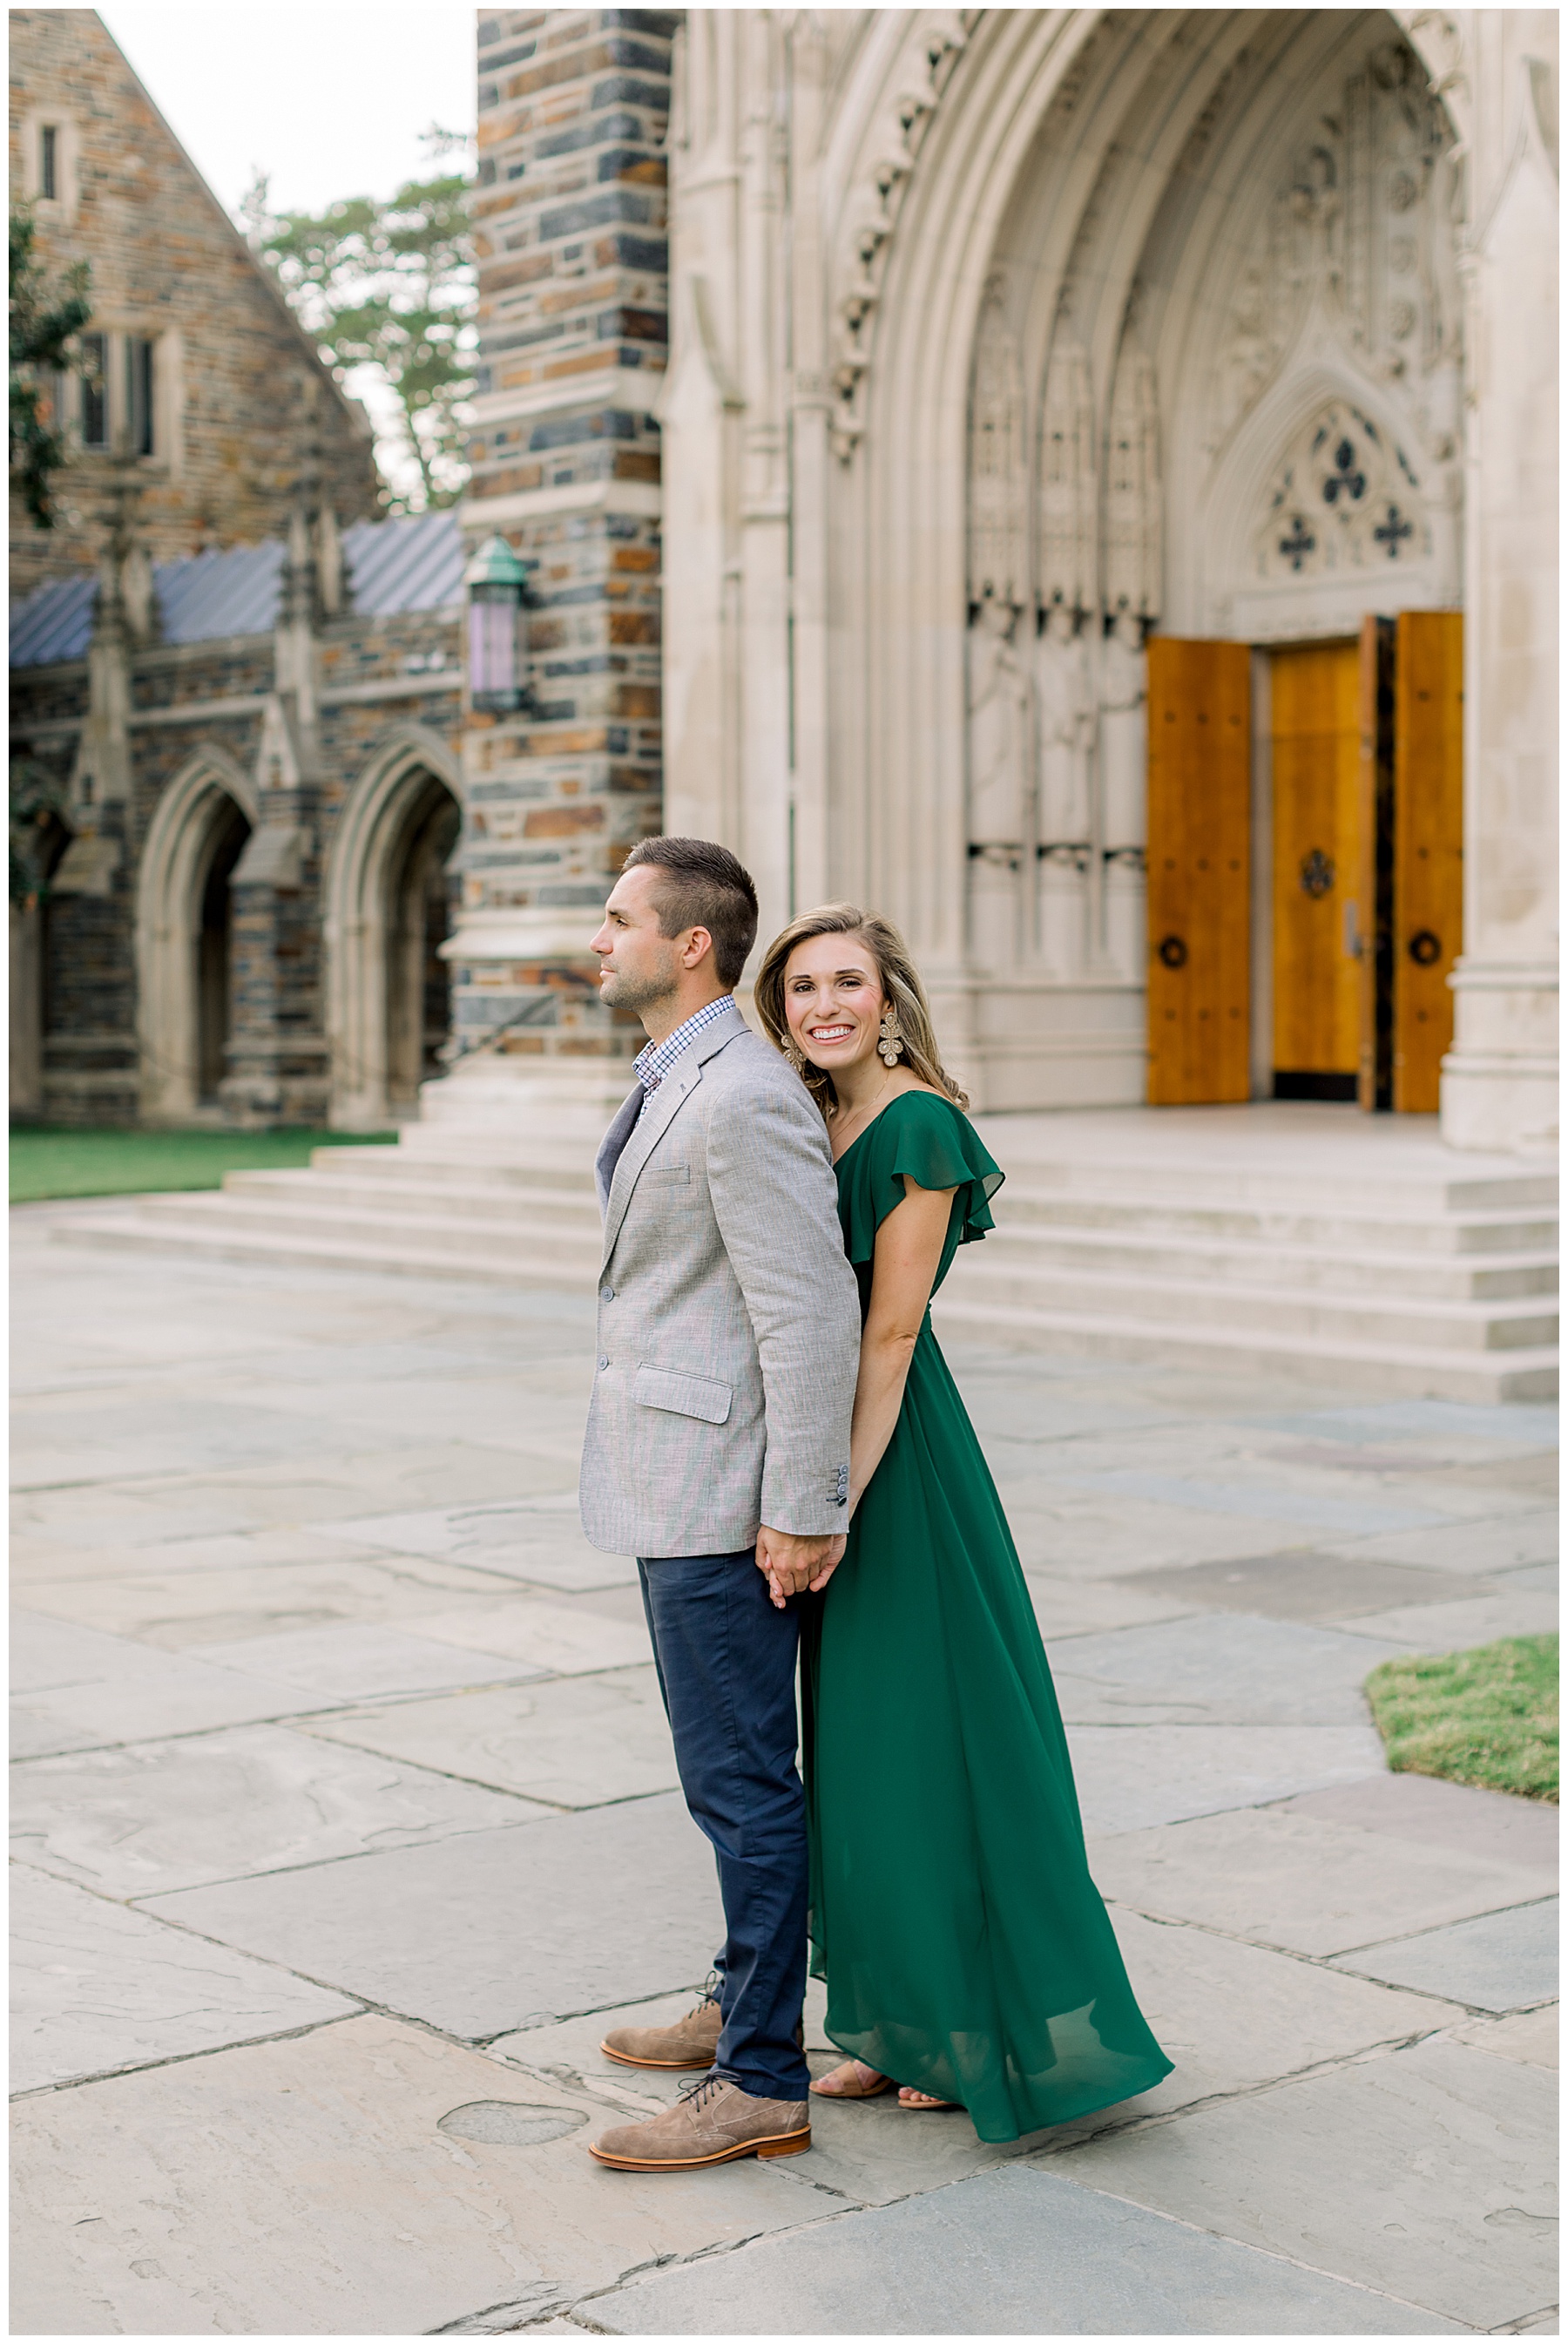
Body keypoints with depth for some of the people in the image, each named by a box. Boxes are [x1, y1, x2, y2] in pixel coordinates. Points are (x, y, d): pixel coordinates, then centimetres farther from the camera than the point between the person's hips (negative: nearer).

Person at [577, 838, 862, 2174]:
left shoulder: (746, 1101, -20)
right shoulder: (677, 1085, 13)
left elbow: (813, 1313, -22)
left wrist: (805, 1513, -21)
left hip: (721, 1493, -11)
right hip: (672, 1483, 11)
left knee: (741, 1777, -4)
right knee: (729, 1762, 20)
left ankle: (761, 2085, 4)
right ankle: (750, 1999, 34)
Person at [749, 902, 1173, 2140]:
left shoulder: (919, 1125, -15)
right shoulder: (823, 1123, 11)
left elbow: (888, 1337, -18)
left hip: (901, 1460, -9)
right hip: (837, 1450, 9)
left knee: (932, 1736, 0)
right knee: (864, 1745, 13)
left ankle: (992, 2034, 13)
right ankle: (907, 2026, 24)